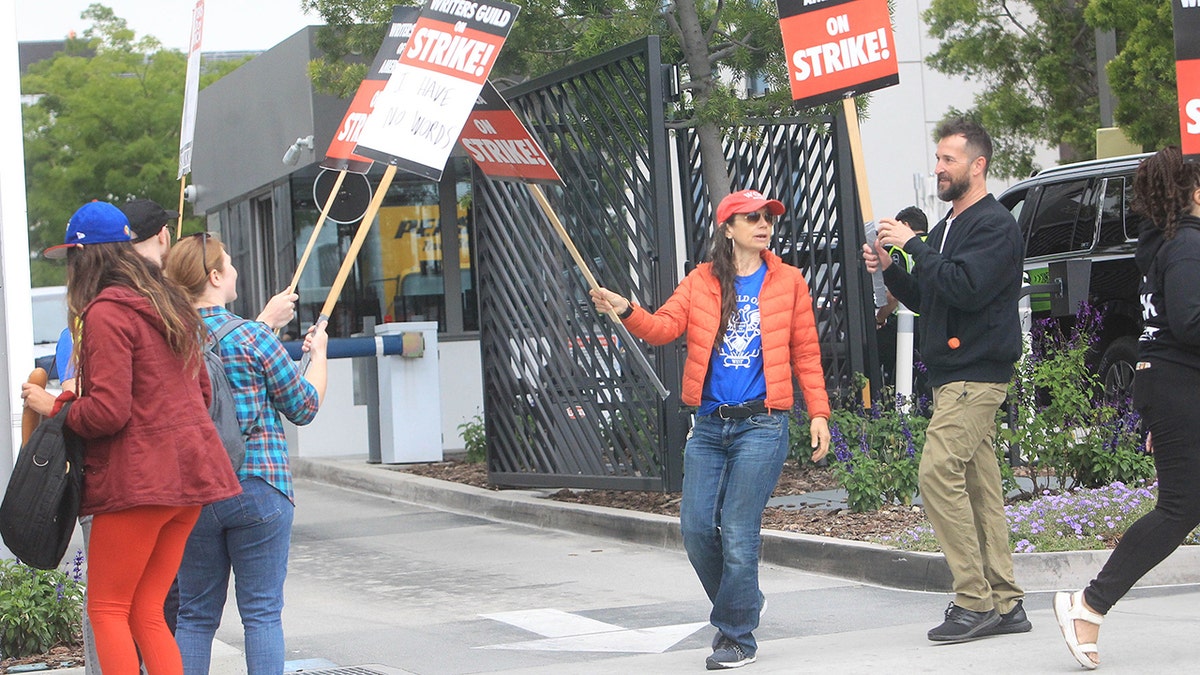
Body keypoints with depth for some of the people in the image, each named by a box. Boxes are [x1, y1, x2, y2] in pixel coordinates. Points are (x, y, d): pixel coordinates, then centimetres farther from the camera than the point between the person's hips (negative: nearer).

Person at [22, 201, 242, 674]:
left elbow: (108, 411, -17)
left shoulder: (105, 314, -11)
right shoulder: (169, 305, 16)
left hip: (138, 477, -8)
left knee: (107, 611, 1)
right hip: (190, 472, 8)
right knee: (147, 613, 11)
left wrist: (53, 405, -1)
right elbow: (201, 392, 21)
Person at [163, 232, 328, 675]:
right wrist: (317, 352, 18)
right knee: (262, 611, 2)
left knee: (195, 614, 11)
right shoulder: (254, 338, -10)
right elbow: (304, 407, 1)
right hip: (257, 488, -4)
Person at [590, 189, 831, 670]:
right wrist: (626, 311, -23)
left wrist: (818, 414, 4)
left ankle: (736, 636, 6)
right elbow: (665, 327, -4)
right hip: (709, 426, 3)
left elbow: (806, 354, 8)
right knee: (696, 527, -2)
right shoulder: (702, 282, 9)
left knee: (737, 532, -7)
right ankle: (742, 603, 24)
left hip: (761, 425, -3)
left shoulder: (787, 282, 6)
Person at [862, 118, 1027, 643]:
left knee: (939, 472, -17)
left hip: (976, 376, -10)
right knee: (979, 484, 7)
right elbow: (924, 300, 24)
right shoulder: (945, 228, 22)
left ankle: (974, 601, -16)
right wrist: (889, 269, 7)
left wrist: (914, 245, -17)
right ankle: (1004, 604, 8)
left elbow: (966, 288, -22)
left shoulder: (995, 225, -9)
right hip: (953, 376, 10)